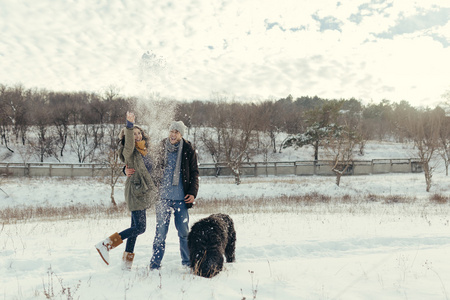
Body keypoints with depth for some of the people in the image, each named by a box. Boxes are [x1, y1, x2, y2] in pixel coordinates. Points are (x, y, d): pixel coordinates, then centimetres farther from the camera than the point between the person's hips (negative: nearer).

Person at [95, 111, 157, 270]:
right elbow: (128, 144, -33)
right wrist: (129, 126, -46)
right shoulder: (130, 151, -10)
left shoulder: (145, 151, 13)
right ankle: (106, 244, -1)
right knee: (140, 227, -11)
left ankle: (127, 262, 21)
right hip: (135, 192, -8)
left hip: (143, 193, 8)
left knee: (136, 227, 11)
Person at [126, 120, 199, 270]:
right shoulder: (160, 148, 3)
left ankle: (187, 263, 21)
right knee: (160, 232, 4)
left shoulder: (188, 150, 2)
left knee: (184, 232, 6)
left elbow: (194, 173, 6)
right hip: (163, 197, 0)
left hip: (181, 198, 0)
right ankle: (155, 264, 17)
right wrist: (128, 170, -4)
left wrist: (193, 193, -4)